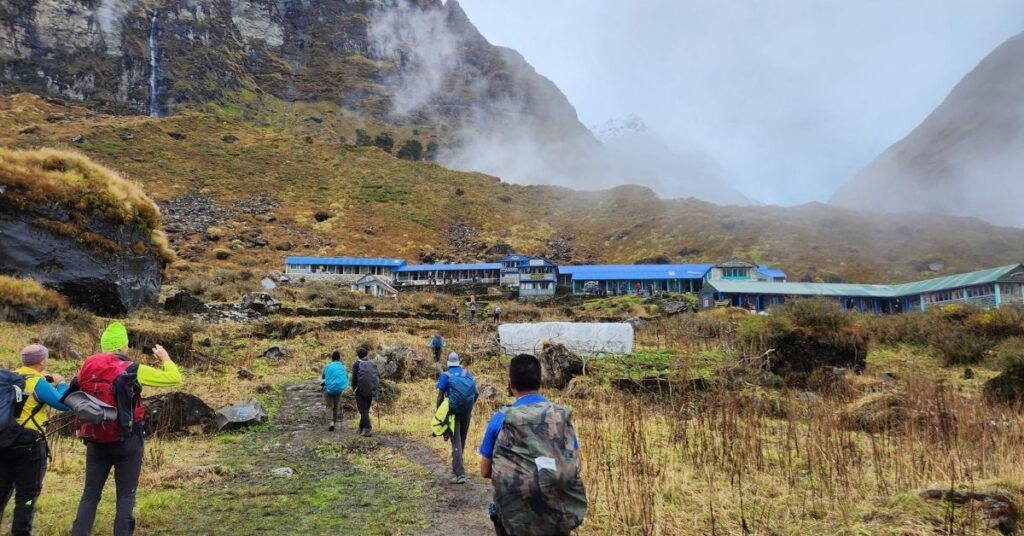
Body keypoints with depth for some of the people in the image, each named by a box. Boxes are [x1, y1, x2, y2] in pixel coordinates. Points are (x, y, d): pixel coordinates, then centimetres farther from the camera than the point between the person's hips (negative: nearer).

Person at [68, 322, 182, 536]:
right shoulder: (132, 370, -11)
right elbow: (174, 378, -8)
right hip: (127, 441, -4)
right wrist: (165, 358, 9)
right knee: (125, 495, 7)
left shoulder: (88, 367, 1)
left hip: (96, 442, 4)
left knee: (90, 495, 14)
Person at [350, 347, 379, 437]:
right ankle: (361, 429, 26)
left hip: (361, 390, -4)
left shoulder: (356, 364, -3)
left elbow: (354, 377, -10)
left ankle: (368, 429, -18)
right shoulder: (371, 364, 9)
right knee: (366, 410, 17)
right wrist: (375, 387, 13)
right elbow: (378, 375, 3)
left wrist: (353, 388, 5)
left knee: (363, 410, -4)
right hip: (371, 391, 5)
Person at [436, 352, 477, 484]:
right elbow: (475, 393, 6)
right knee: (462, 441, 17)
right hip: (467, 412, 4)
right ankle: (456, 468, 33)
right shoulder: (468, 374, 5)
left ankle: (459, 474, -10)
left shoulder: (445, 375, -7)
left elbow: (440, 397, -10)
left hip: (453, 412, -4)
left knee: (456, 442, -3)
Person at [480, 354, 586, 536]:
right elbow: (576, 464, 6)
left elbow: (485, 471, 0)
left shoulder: (501, 419, -7)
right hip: (560, 515, 3)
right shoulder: (563, 416, 0)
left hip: (518, 517, -3)